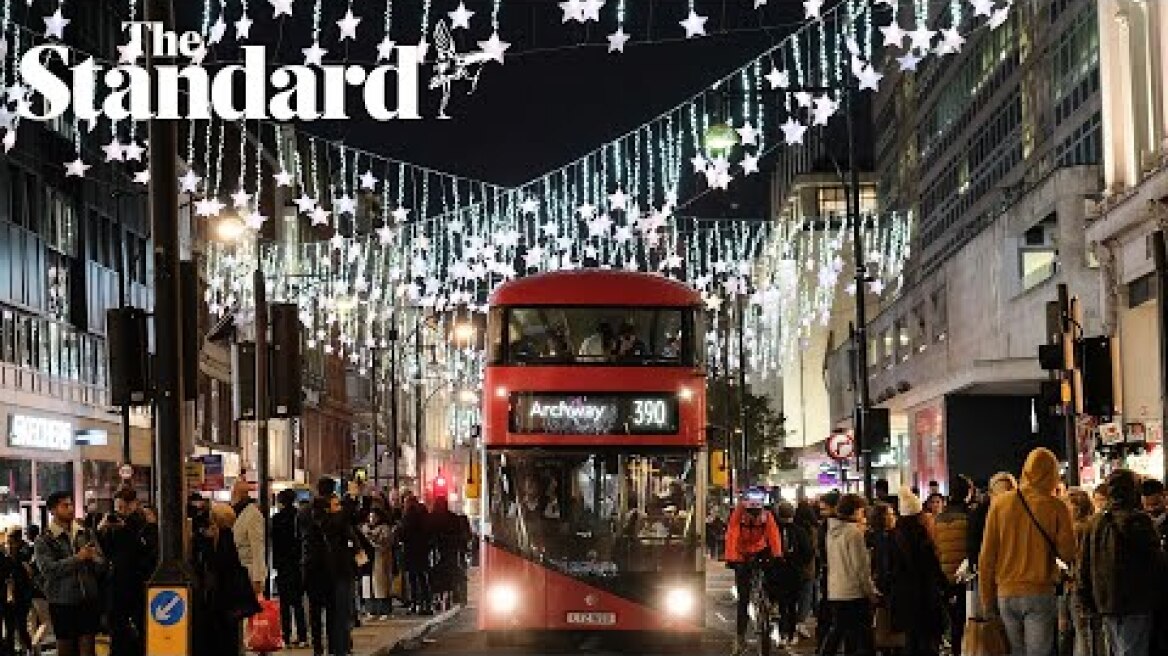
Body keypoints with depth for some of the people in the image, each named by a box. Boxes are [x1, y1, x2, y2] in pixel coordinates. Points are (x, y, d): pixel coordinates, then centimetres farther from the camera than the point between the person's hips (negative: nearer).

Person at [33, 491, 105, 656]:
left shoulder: (85, 534, 10)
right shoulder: (44, 541, -1)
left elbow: (101, 565, 8)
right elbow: (48, 569, -16)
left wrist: (93, 558, -16)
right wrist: (77, 558, -20)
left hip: (89, 600, 2)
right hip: (62, 603, -2)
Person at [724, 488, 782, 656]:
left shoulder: (767, 517, -16)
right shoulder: (738, 516, -21)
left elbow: (773, 535, -25)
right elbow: (731, 537, -30)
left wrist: (777, 555, -39)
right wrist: (730, 558, -44)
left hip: (760, 552, 2)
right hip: (742, 557, -2)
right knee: (743, 598, -4)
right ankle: (740, 637, 3)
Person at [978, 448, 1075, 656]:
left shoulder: (1000, 504, 1)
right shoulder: (1056, 508, -7)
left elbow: (986, 558, 4)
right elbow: (1068, 555, -6)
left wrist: (987, 600, 11)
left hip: (1005, 593, 3)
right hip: (1040, 593, -3)